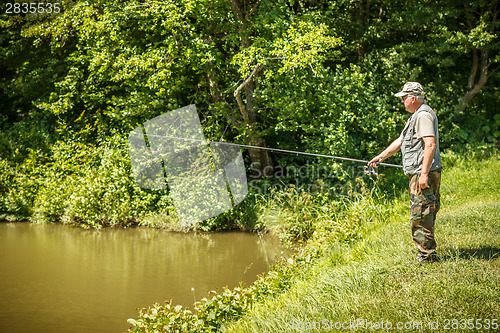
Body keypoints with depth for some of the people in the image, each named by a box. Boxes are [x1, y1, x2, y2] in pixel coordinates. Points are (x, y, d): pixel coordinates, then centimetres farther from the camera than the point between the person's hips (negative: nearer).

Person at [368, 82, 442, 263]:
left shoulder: (424, 115, -14)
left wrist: (424, 173, -25)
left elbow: (430, 145, -23)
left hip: (424, 174, -11)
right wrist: (380, 157, 30)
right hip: (419, 173, 11)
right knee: (424, 215, 12)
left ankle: (426, 254, -3)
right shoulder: (415, 116, 21)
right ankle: (427, 253, 18)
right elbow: (400, 141, 29)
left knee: (420, 215, -8)